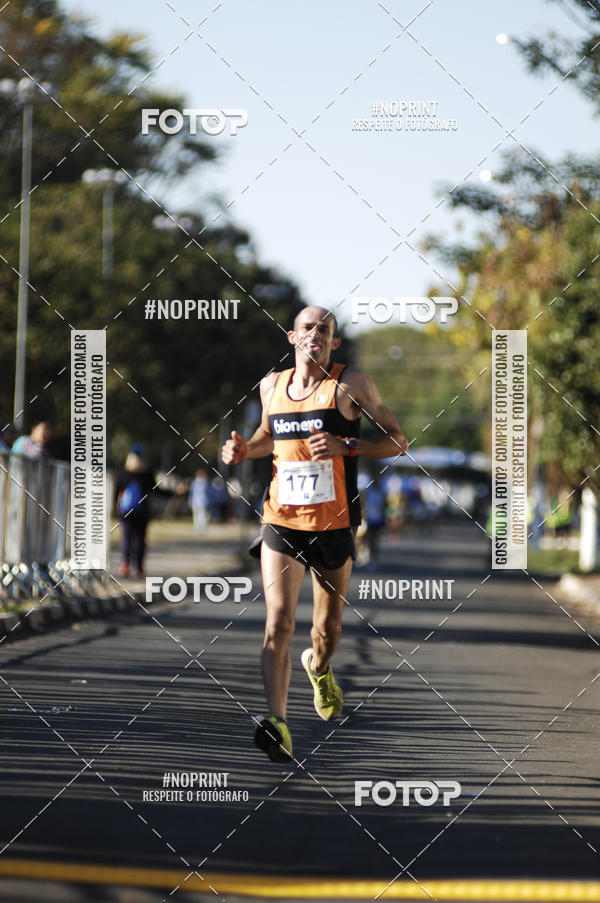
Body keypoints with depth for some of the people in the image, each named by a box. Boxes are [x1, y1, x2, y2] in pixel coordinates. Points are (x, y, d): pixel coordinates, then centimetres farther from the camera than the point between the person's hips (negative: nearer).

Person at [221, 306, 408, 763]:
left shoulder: (351, 384, -4)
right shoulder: (272, 385, 7)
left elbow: (399, 441, -3)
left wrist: (346, 446, -18)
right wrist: (244, 449, 5)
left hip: (334, 525, -1)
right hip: (281, 522, 1)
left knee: (329, 628, 14)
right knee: (279, 620, -17)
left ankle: (319, 667, 50)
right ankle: (278, 724, -25)